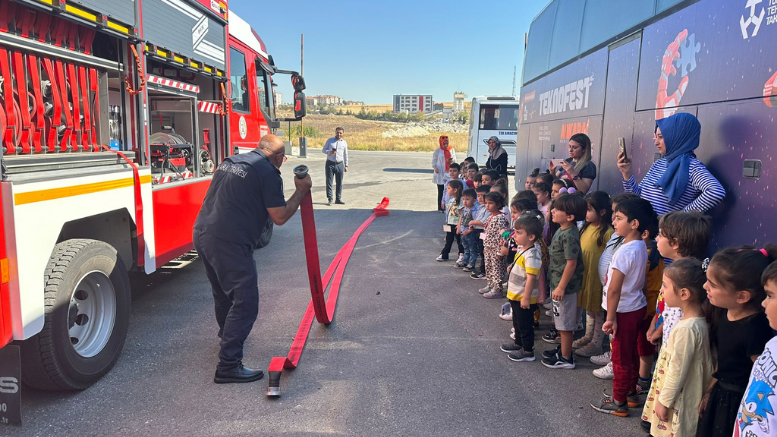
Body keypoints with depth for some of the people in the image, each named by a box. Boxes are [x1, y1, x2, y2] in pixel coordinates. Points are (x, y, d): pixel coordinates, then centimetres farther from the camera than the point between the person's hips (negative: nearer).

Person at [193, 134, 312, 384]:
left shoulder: (230, 162, 17)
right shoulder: (268, 173, -7)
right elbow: (280, 217, -7)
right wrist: (301, 191, 4)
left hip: (202, 234, 9)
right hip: (230, 244, -9)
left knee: (223, 293, 28)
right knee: (244, 303, -2)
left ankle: (227, 336, 51)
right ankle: (228, 366, 0)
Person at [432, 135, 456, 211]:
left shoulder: (451, 150, 9)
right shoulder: (437, 151, 3)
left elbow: (455, 160, 15)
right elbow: (433, 161, 4)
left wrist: (452, 161, -9)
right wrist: (435, 167, -16)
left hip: (449, 174, 2)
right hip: (440, 174, -2)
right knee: (441, 191, -1)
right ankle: (440, 208, 6)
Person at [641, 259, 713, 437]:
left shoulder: (687, 328, -30)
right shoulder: (697, 319, -1)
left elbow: (677, 371, -23)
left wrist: (664, 401, -13)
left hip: (678, 400, -8)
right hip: (679, 393, 8)